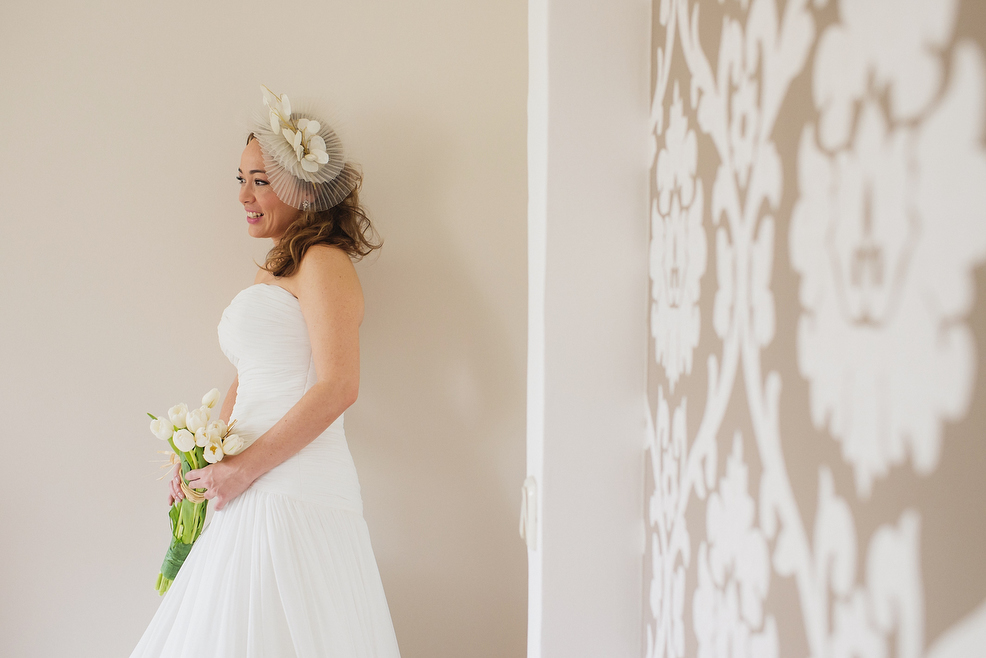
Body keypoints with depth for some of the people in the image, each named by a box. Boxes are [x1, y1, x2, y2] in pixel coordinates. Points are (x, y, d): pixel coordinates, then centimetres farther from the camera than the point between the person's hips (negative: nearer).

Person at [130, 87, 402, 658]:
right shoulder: (269, 274, 20)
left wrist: (244, 467, -14)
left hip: (295, 490, -9)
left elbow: (337, 387, -18)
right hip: (257, 494, 9)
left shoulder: (323, 263, -8)